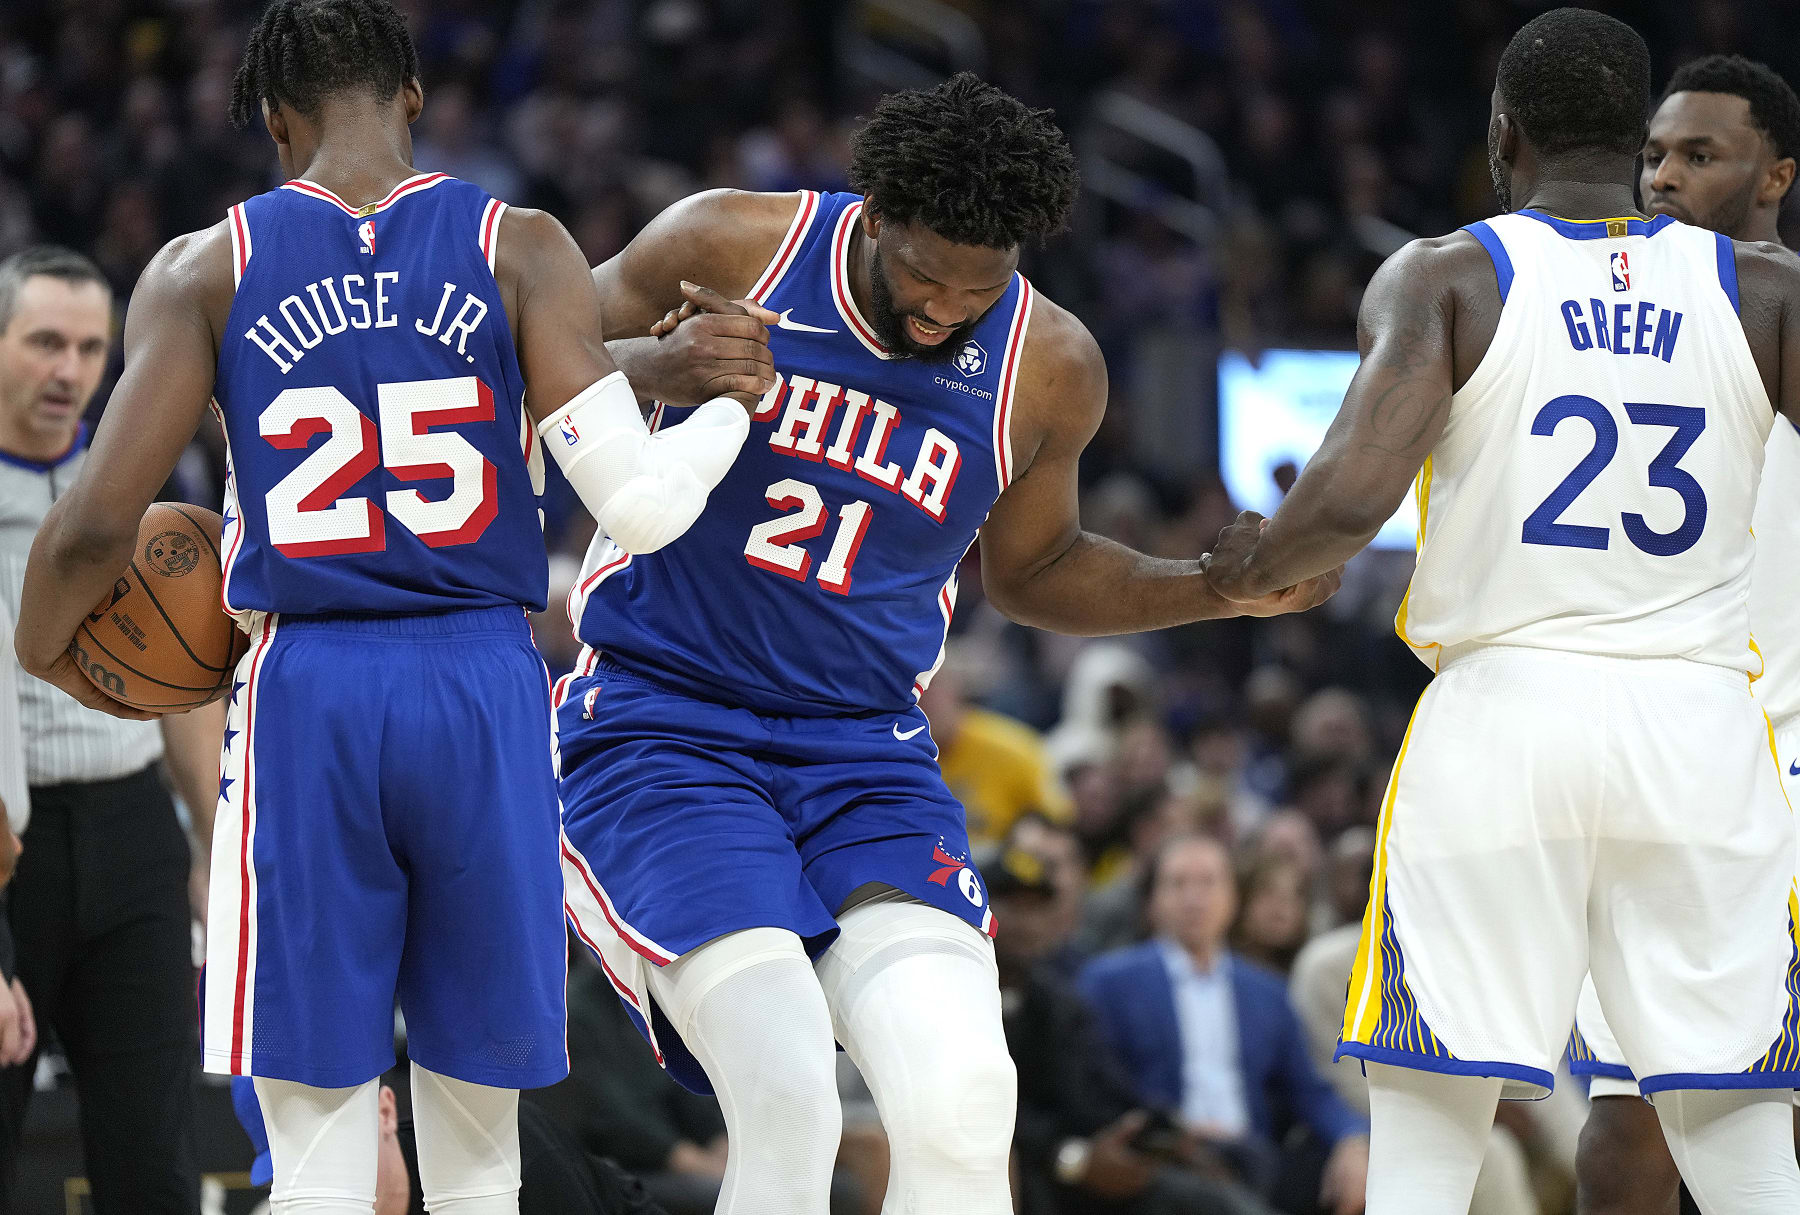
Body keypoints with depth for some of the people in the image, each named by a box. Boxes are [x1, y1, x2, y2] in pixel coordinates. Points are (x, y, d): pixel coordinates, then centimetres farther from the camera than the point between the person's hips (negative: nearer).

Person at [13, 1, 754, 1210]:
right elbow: (636, 500, -7)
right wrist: (733, 398, 14)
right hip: (485, 682, 1)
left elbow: (100, 522, -3)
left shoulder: (206, 271, 2)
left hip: (302, 695, -1)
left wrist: (45, 652, 17)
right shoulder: (522, 251, 1)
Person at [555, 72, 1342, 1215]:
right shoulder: (729, 249, -9)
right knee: (788, 1100, -23)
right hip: (658, 723, -3)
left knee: (961, 1099, -20)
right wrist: (660, 368, -20)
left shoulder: (1049, 367, 2)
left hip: (864, 752, 3)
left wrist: (1222, 587, 4)